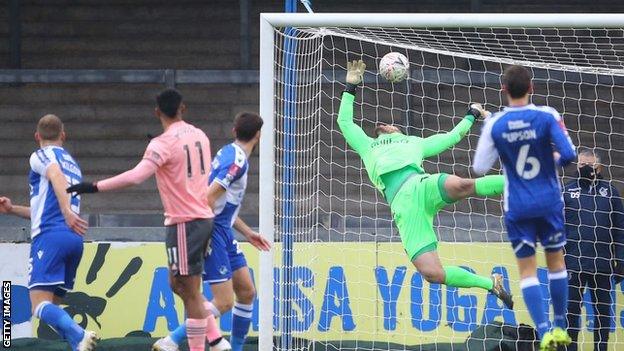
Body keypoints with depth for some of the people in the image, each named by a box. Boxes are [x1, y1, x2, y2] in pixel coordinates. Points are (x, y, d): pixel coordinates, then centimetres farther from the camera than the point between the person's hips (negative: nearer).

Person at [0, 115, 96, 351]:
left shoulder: (42, 156, 5)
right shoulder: (73, 164, 29)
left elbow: (57, 176, -18)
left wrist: (67, 212, -32)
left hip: (50, 236, -8)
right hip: (75, 239, 8)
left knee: (41, 305, -15)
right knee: (53, 307, 11)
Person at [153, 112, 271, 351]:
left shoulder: (229, 153, 15)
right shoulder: (237, 160, -16)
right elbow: (209, 198, -23)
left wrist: (248, 233, 26)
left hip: (223, 232, 10)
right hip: (213, 233, -10)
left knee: (247, 292, 12)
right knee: (224, 302, -12)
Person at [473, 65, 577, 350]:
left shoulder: (494, 125, -7)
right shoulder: (547, 116, -11)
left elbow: (479, 168, -5)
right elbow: (569, 154, -16)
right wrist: (556, 160, 7)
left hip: (517, 207, 0)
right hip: (549, 202, 0)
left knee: (527, 270, 4)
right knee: (556, 262, 17)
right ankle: (560, 327, 23)